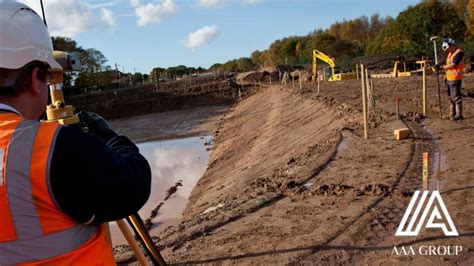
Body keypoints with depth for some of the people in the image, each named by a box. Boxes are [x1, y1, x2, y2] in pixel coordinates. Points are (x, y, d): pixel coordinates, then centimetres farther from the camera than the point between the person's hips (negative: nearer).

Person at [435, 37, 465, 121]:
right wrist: (440, 69, 0)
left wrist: (442, 67, -14)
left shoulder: (459, 53, -12)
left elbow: (453, 65, -19)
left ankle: (459, 114, 0)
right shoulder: (450, 54, 15)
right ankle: (452, 114, 21)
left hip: (455, 79, -9)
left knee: (456, 97, -6)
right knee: (450, 97, 13)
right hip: (448, 78, 9)